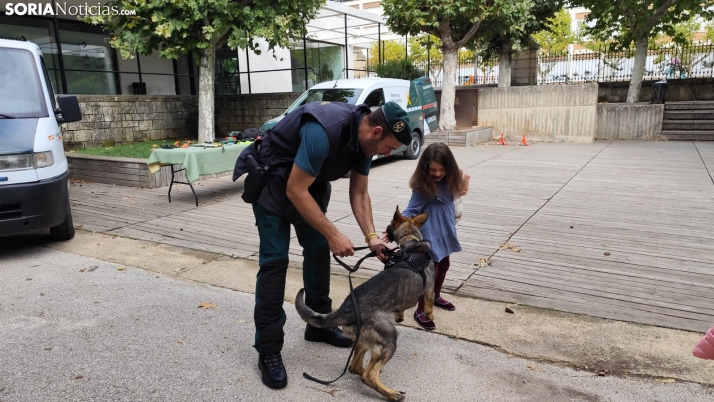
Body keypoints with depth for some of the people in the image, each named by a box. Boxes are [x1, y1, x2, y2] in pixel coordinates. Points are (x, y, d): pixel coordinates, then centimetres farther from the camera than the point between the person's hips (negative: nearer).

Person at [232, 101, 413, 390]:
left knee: (318, 249, 8)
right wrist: (333, 234, -28)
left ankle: (319, 325, 24)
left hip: (310, 180, 8)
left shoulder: (365, 140, -10)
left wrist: (371, 236, -14)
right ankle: (268, 350, -2)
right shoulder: (324, 130, -37)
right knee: (275, 260, -11)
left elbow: (359, 194, -2)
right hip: (271, 177, -8)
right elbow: (295, 191, -32)